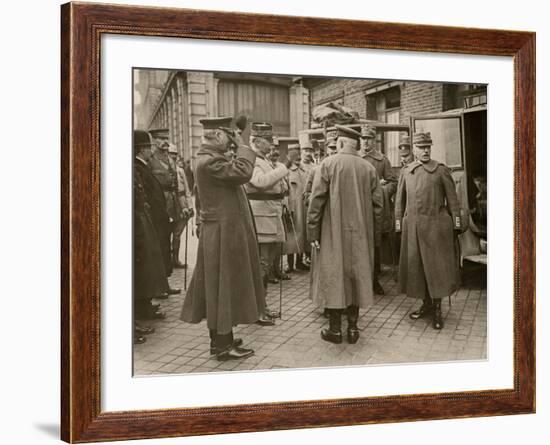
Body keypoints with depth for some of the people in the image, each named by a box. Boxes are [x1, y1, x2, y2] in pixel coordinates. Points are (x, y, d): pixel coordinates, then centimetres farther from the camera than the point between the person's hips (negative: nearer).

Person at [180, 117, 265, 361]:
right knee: (224, 285, -3)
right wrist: (241, 146, -16)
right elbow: (243, 172, -30)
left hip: (220, 231, 10)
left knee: (218, 286, 16)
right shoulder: (209, 161, -20)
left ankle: (219, 337, 27)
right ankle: (223, 346, 6)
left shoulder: (208, 159, 13)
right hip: (224, 232, -10)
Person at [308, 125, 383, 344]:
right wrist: (375, 234, 11)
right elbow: (377, 204, 3)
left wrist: (313, 233, -8)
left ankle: (335, 329, 7)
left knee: (333, 276, 4)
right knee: (357, 276, 11)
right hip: (360, 234, 3)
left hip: (333, 232, -3)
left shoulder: (328, 164, -8)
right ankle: (353, 328, 14)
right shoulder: (369, 168, 2)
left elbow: (317, 200, -11)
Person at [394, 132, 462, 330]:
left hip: (435, 225, -3)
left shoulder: (440, 170, 0)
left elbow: (452, 198, 1)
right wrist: (398, 221, 9)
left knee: (437, 265, -1)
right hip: (412, 226, 3)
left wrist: (456, 222, -3)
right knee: (416, 266, 6)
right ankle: (426, 304, 21)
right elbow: (400, 199, 14)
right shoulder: (406, 171, 9)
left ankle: (437, 309, 10)